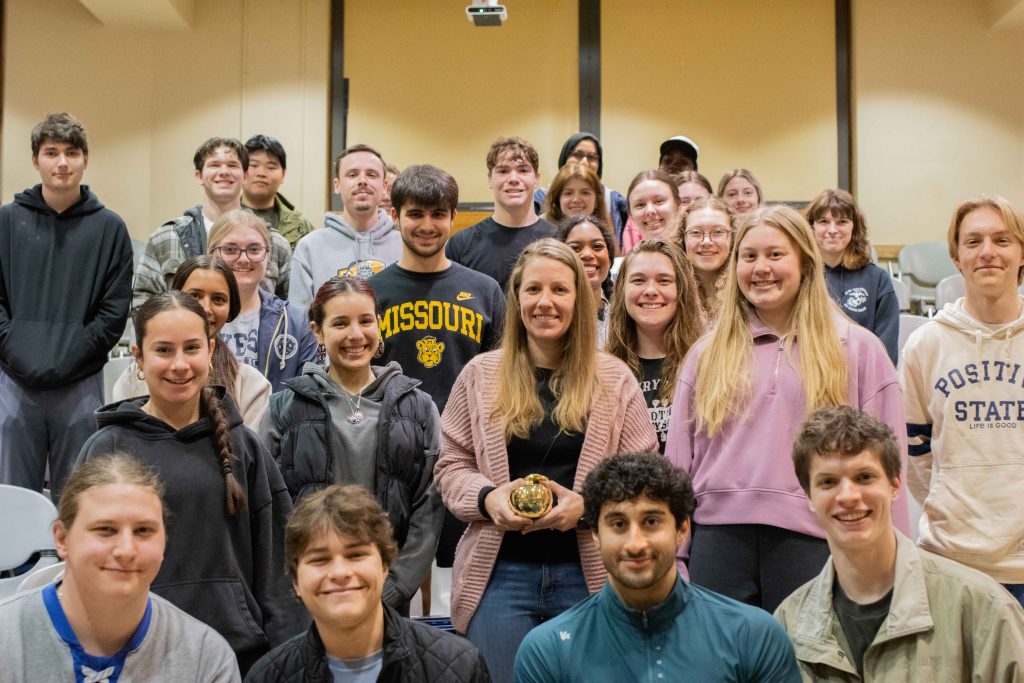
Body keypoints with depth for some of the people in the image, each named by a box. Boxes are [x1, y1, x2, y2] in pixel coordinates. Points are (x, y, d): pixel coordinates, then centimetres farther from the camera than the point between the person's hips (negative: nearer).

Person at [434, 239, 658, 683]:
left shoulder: (614, 380, 3)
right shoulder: (480, 375, 5)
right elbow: (450, 466, 7)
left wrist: (588, 503, -16)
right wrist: (487, 497, -13)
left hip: (587, 574, 0)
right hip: (498, 570, 0)